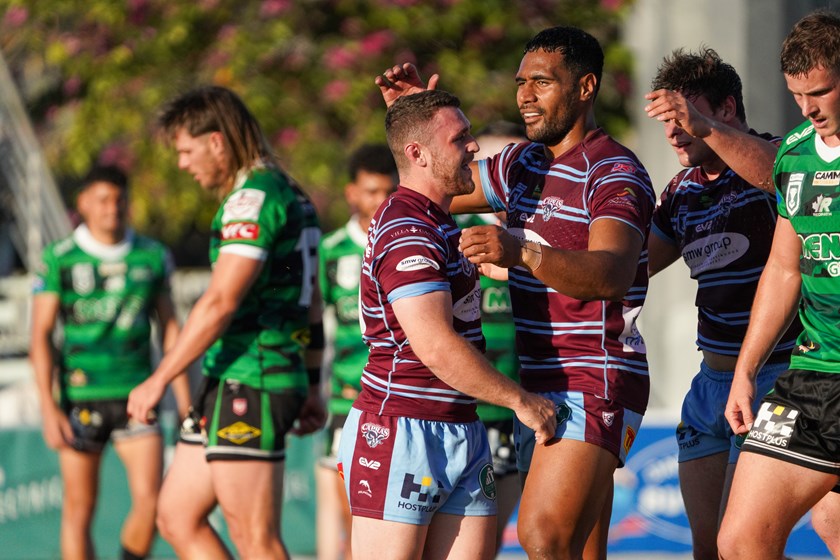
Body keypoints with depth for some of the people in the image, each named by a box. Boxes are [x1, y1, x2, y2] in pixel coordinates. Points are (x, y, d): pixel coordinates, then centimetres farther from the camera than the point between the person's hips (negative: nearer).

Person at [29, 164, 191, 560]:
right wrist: (49, 409, -12)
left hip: (136, 395, 2)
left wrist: (184, 402, 7)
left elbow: (169, 329, 11)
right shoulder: (59, 259, -2)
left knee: (150, 501, -10)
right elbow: (40, 337, -4)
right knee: (79, 511, 1)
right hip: (81, 397, -2)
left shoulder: (152, 257, 6)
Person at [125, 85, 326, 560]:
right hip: (234, 383, 10)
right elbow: (311, 304, 23)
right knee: (177, 518, 12)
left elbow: (220, 303, -21)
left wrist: (158, 380, -16)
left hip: (250, 386, -10)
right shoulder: (288, 196, 18)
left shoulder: (254, 198, -14)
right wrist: (313, 387, 27)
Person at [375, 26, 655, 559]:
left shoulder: (615, 172, -12)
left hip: (594, 386, -9)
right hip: (538, 386, 9)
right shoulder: (524, 162, 15)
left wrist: (522, 252, -45)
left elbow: (612, 275, -29)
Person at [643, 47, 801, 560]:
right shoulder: (684, 190, 14)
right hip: (712, 381, 8)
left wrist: (707, 130, -51)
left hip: (774, 378, -8)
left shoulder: (773, 156, -11)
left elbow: (778, 172, -36)